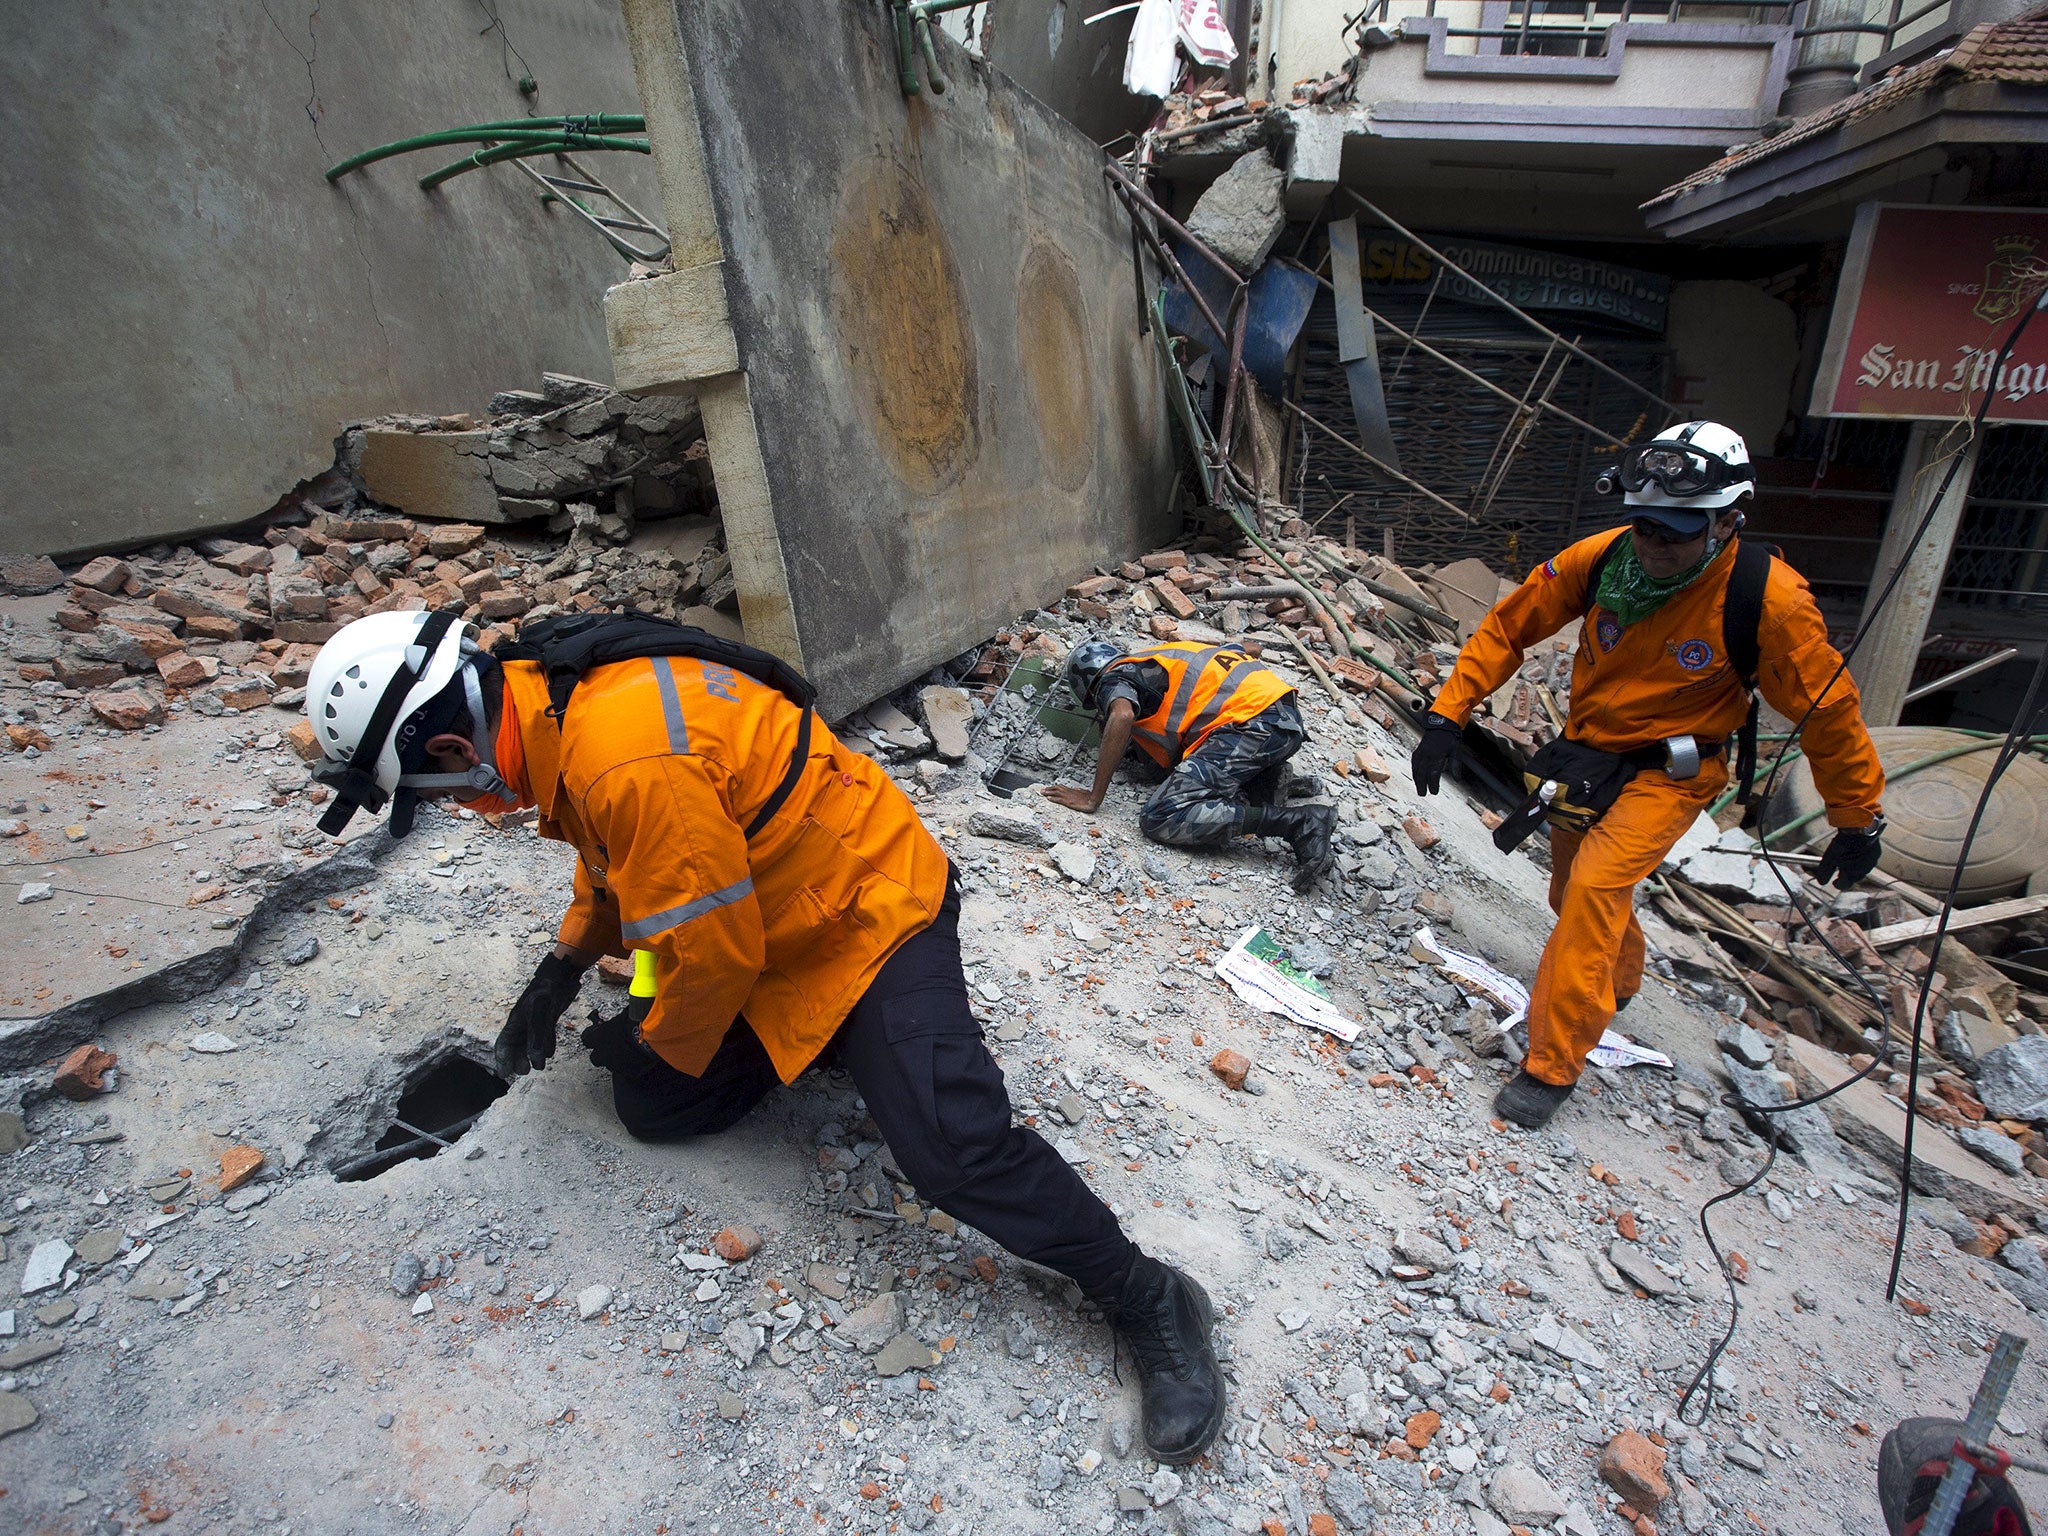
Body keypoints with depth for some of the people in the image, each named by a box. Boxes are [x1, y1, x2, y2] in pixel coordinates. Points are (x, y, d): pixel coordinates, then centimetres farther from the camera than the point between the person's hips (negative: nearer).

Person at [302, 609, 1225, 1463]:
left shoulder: (629, 756, -33)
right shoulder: (552, 696, 0)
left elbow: (711, 950, -24)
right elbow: (614, 851, 20)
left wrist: (660, 1044, -5)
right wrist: (566, 964, 19)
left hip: (872, 916, -9)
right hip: (774, 935, 10)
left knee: (952, 1149, -22)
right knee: (652, 1109, 8)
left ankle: (1149, 1304, -3)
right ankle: (828, 1041, 28)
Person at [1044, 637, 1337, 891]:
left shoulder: (1113, 679, 5)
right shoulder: (1154, 659, 29)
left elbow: (1122, 716, -18)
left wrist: (1093, 799, -14)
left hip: (1250, 720, -9)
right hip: (1286, 716, 9)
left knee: (1161, 818, -15)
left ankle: (1296, 822, -18)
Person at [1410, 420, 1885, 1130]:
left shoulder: (1770, 599, -24)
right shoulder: (1599, 559, -16)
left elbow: (1828, 711, -11)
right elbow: (1508, 628, -5)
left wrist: (1858, 819, 0)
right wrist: (1447, 715, -13)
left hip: (1669, 773, -4)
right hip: (1585, 753, 5)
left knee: (1592, 891, -24)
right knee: (1574, 897, 20)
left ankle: (1551, 1066, -12)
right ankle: (1620, 981, 54)